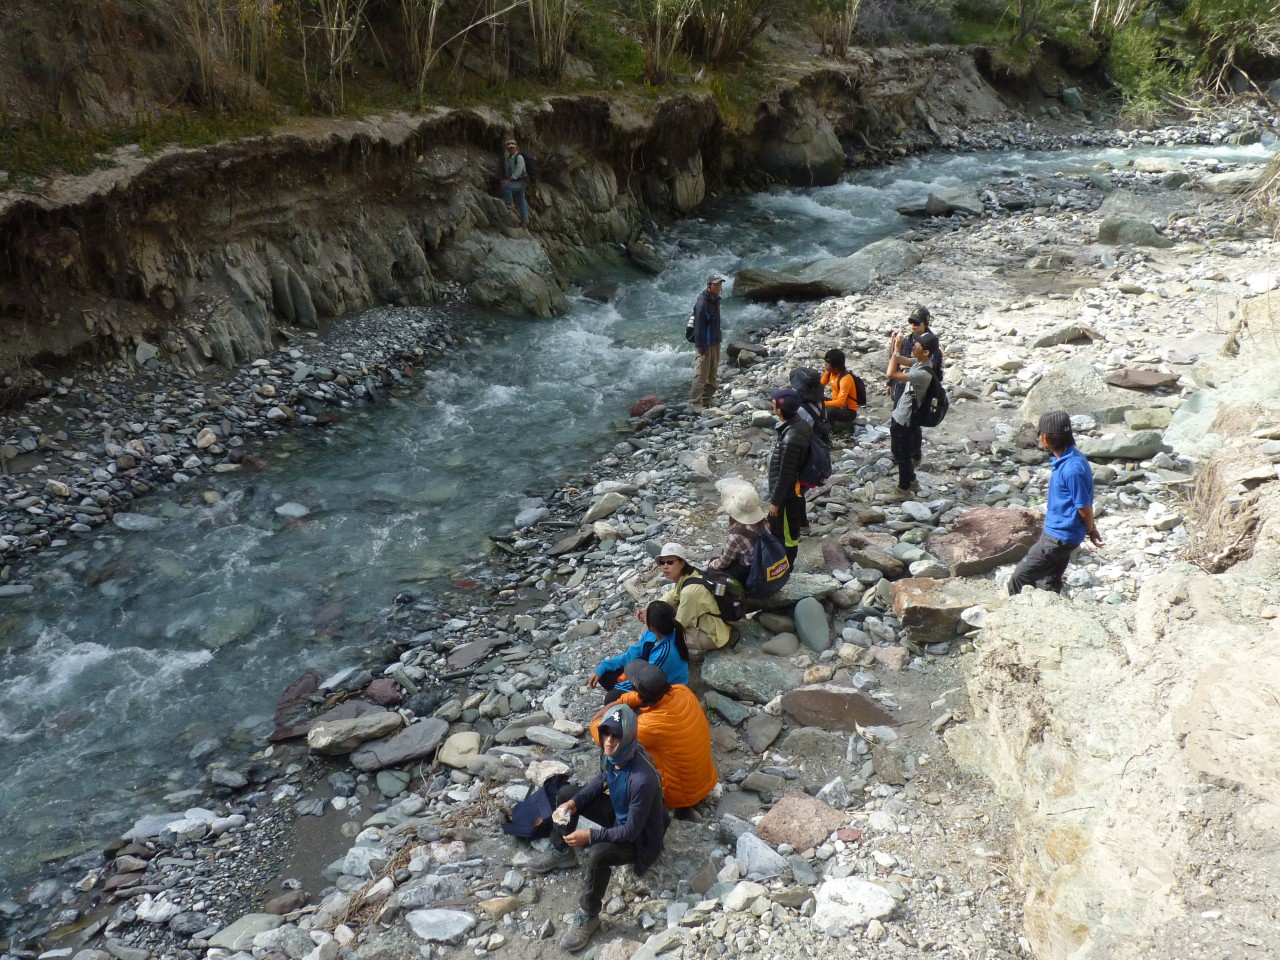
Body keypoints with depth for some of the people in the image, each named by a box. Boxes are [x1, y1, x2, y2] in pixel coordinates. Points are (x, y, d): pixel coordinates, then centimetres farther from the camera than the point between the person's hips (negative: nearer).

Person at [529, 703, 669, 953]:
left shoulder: (642, 779, -40)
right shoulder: (610, 754, -16)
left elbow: (631, 831, -32)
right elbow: (601, 781, 6)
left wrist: (590, 836, -30)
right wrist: (574, 802, -9)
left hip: (640, 837, -8)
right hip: (619, 814, 9)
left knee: (598, 854, -35)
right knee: (566, 793, 4)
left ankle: (588, 917, -13)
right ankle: (563, 854, 25)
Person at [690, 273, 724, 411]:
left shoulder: (716, 299, 7)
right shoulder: (702, 302, -20)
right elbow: (699, 326, -21)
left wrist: (718, 338, 17)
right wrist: (701, 347, -21)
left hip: (715, 343, 9)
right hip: (705, 344, -9)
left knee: (712, 374, 14)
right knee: (701, 375, -6)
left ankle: (707, 400, 25)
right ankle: (696, 403, -2)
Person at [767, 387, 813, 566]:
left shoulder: (790, 439, -35)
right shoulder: (797, 421, -6)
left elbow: (785, 475, -28)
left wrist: (775, 501, -16)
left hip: (787, 491, -9)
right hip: (795, 485, 9)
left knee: (786, 531, 12)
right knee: (776, 524, 27)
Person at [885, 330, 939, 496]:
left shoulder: (923, 373, -32)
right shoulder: (917, 362, -2)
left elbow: (891, 374, -36)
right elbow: (895, 359, 8)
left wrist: (897, 349, -32)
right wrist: (894, 343, -10)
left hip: (904, 421, -9)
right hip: (900, 417, 9)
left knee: (902, 455, 7)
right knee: (903, 453, 25)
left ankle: (904, 489, 23)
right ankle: (910, 480, 42)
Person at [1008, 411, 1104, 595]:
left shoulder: (1073, 468, -27)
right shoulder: (1063, 460, 4)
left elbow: (1084, 507, -18)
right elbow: (1084, 503, 15)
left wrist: (1090, 530, 0)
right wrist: (1091, 528, 21)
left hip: (1060, 537, -9)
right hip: (1054, 532, 10)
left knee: (1019, 579, -3)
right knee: (1049, 585, 18)